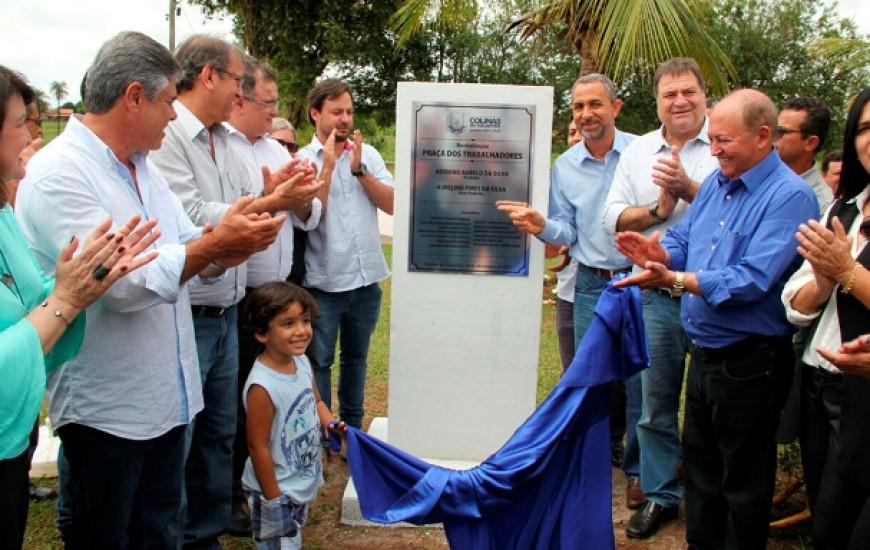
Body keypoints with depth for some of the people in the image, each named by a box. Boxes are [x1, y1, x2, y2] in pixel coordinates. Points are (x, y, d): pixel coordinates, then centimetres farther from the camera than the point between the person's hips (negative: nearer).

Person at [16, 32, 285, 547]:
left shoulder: (145, 167, 10)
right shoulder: (59, 173, -18)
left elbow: (195, 261, 11)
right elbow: (119, 283, -26)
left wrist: (237, 241, -10)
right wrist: (216, 242, -21)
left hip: (167, 398, 8)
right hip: (106, 410, -8)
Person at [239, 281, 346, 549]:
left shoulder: (302, 362, -6)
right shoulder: (262, 386, -30)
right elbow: (257, 446, -24)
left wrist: (330, 423, -9)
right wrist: (273, 499, -18)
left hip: (304, 483, 8)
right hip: (277, 490, -8)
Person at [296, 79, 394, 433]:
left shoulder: (367, 153, 5)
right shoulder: (303, 160, -4)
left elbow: (391, 204, -4)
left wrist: (359, 169, -14)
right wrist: (328, 165, -16)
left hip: (367, 279, 4)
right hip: (324, 283, -3)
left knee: (356, 358, 18)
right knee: (319, 362, 7)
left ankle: (352, 427, 33)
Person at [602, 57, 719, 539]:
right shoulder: (638, 151, 11)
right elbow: (612, 217, 8)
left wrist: (688, 188, -21)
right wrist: (657, 210, -7)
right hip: (657, 298, 4)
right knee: (655, 404, 11)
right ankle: (660, 495, 26)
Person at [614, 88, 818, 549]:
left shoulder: (789, 196, -18)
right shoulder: (716, 183, 8)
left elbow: (752, 280, -27)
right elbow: (684, 239, 11)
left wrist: (674, 280, -30)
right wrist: (660, 252, -12)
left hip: (749, 362, -8)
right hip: (704, 352, 8)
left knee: (744, 481, 8)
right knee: (699, 463, 21)